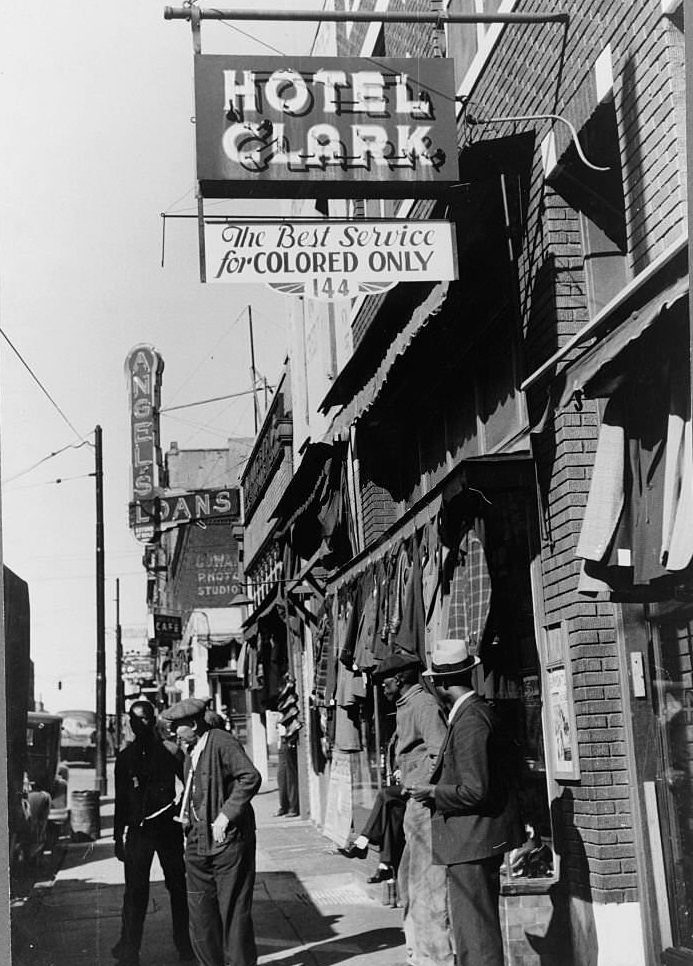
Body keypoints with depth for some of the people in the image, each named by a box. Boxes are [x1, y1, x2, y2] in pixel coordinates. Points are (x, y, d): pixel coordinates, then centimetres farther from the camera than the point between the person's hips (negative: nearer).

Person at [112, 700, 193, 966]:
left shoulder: (169, 751, 1)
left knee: (177, 886, 5)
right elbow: (120, 800, 11)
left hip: (168, 826, -1)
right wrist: (118, 837, 10)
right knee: (135, 890, -2)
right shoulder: (125, 757, 7)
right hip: (137, 829, 1)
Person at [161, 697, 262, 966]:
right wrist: (186, 813, 10)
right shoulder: (190, 752, 15)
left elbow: (251, 777, -24)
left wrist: (225, 816, -24)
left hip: (228, 840, -8)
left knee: (233, 910, -1)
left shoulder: (222, 743, -14)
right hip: (198, 841, 8)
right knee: (200, 911, 11)